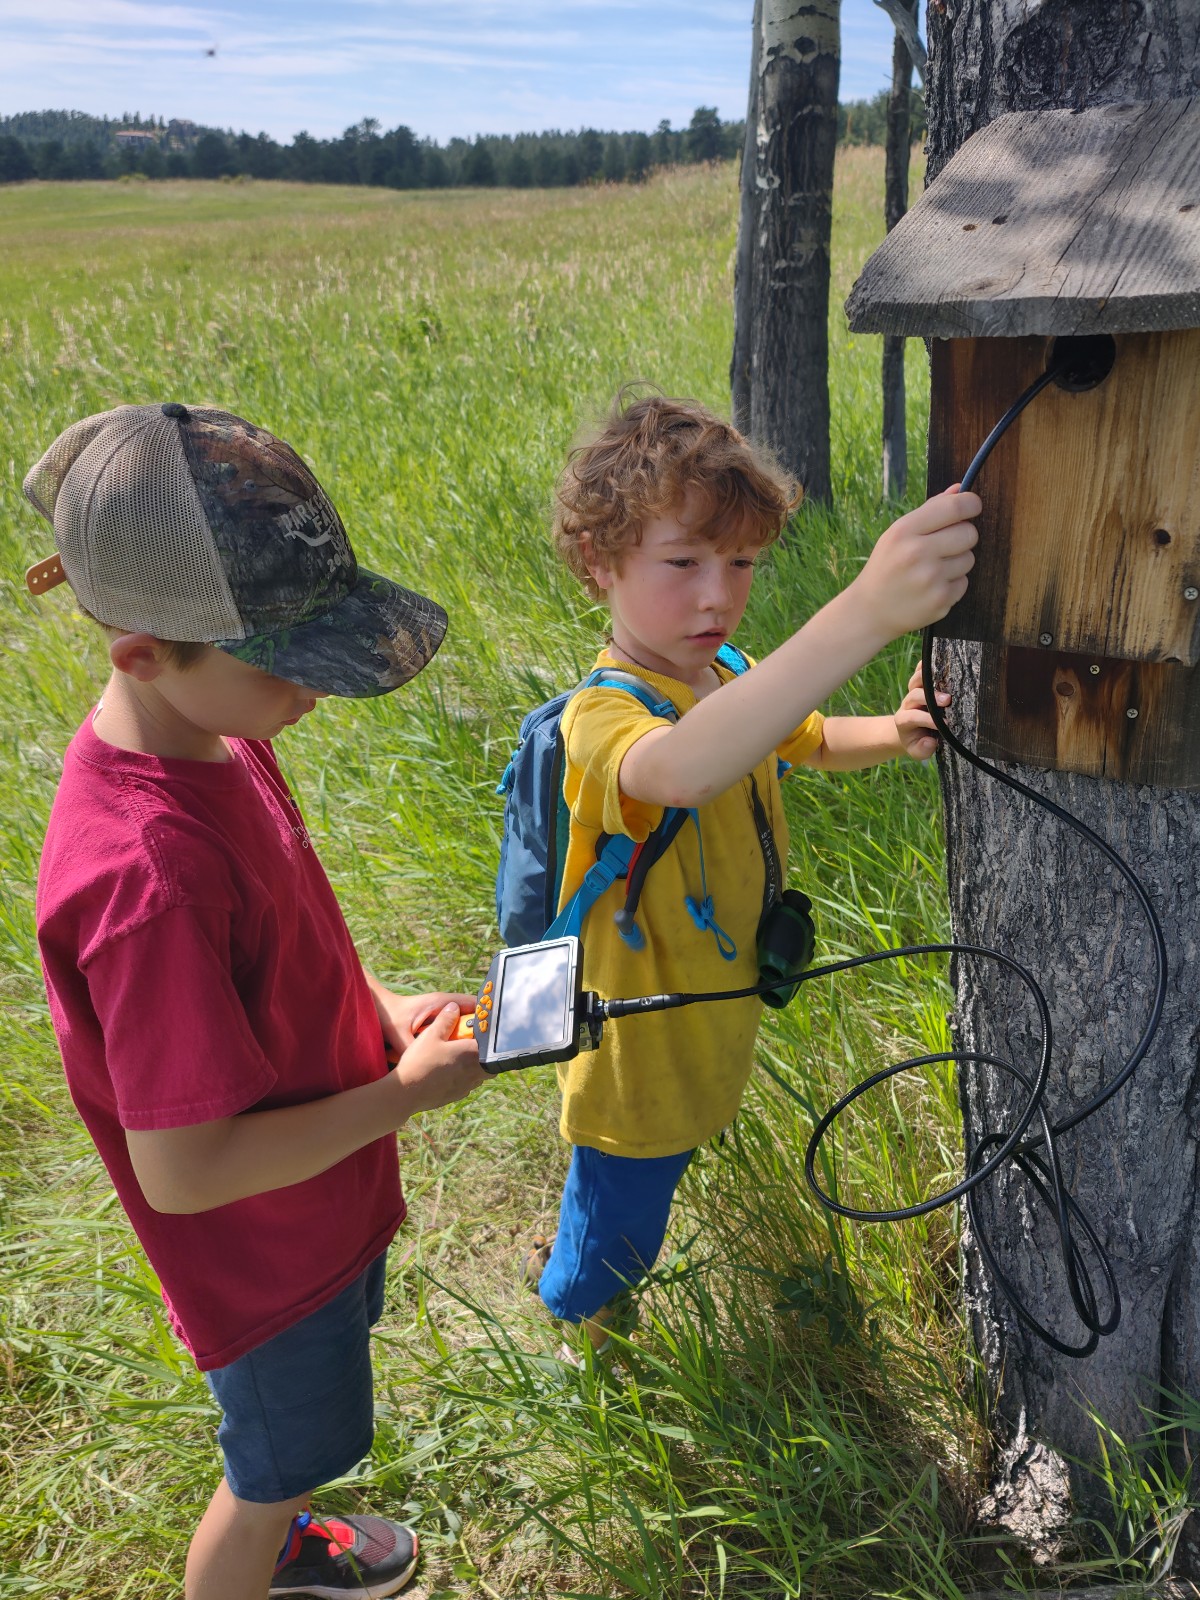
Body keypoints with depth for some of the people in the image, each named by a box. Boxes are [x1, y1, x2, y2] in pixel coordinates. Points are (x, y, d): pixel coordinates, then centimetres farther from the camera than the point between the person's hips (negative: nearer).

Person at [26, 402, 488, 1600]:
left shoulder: (215, 734, -11)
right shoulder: (147, 877, -39)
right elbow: (183, 1170, -32)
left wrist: (379, 1007, -7)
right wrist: (406, 1094, -23)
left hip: (322, 1197, 9)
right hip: (262, 1247, -8)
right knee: (273, 1464, 21)